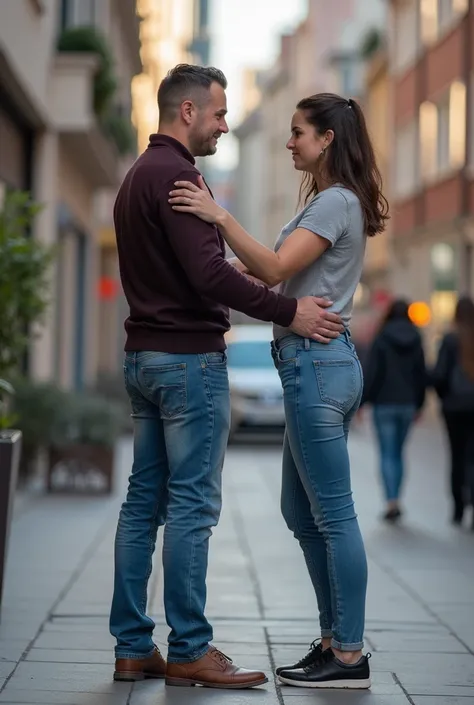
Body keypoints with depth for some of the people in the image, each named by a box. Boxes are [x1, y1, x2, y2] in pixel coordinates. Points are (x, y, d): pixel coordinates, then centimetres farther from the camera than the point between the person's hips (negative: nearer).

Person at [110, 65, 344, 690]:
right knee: (192, 505, -6)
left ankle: (133, 649, 11)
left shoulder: (138, 175, 19)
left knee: (144, 502, 9)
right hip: (189, 357, -10)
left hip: (144, 356, 10)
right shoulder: (176, 174, -13)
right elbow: (208, 271, -23)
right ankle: (189, 652, -2)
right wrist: (288, 313, -17)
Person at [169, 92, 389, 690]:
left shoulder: (336, 202, -11)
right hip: (317, 364, 11)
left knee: (332, 515, -6)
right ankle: (335, 639, 20)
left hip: (316, 364, -11)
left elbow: (274, 269, -21)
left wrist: (219, 217, -24)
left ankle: (349, 656, -1)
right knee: (301, 512, 14)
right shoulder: (329, 201, 20)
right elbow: (273, 271, 15)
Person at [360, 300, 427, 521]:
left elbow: (371, 373, -10)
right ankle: (395, 501, 16)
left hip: (384, 403, -4)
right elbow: (421, 374, 9)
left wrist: (361, 401, -6)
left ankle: (392, 502, -16)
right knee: (398, 453, 15)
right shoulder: (416, 341, 4)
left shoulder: (382, 339, -7)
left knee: (387, 454, -3)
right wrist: (418, 403, 18)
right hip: (407, 404, 4)